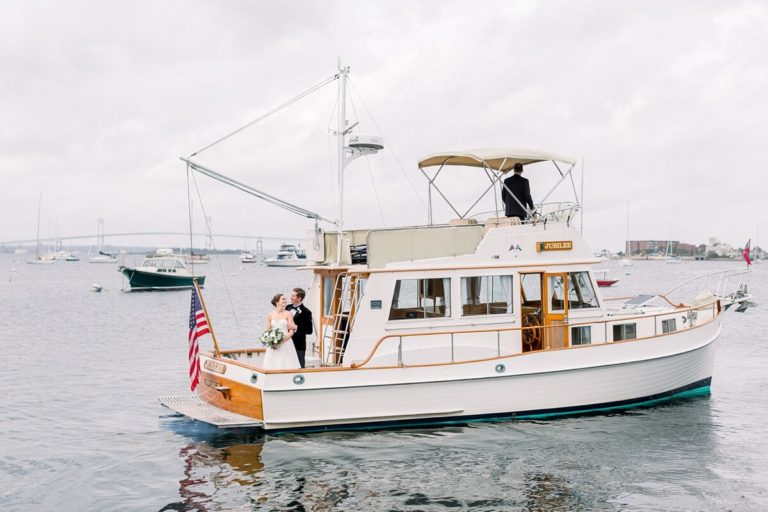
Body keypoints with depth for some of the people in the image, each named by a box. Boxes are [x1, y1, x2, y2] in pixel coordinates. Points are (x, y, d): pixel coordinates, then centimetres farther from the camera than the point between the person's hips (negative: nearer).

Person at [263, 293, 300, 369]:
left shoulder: (288, 314, 1)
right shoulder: (270, 315, 6)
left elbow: (292, 331, -3)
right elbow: (267, 330, 10)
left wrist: (283, 341, -15)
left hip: (285, 344, -2)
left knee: (286, 366, -5)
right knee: (272, 366, -2)